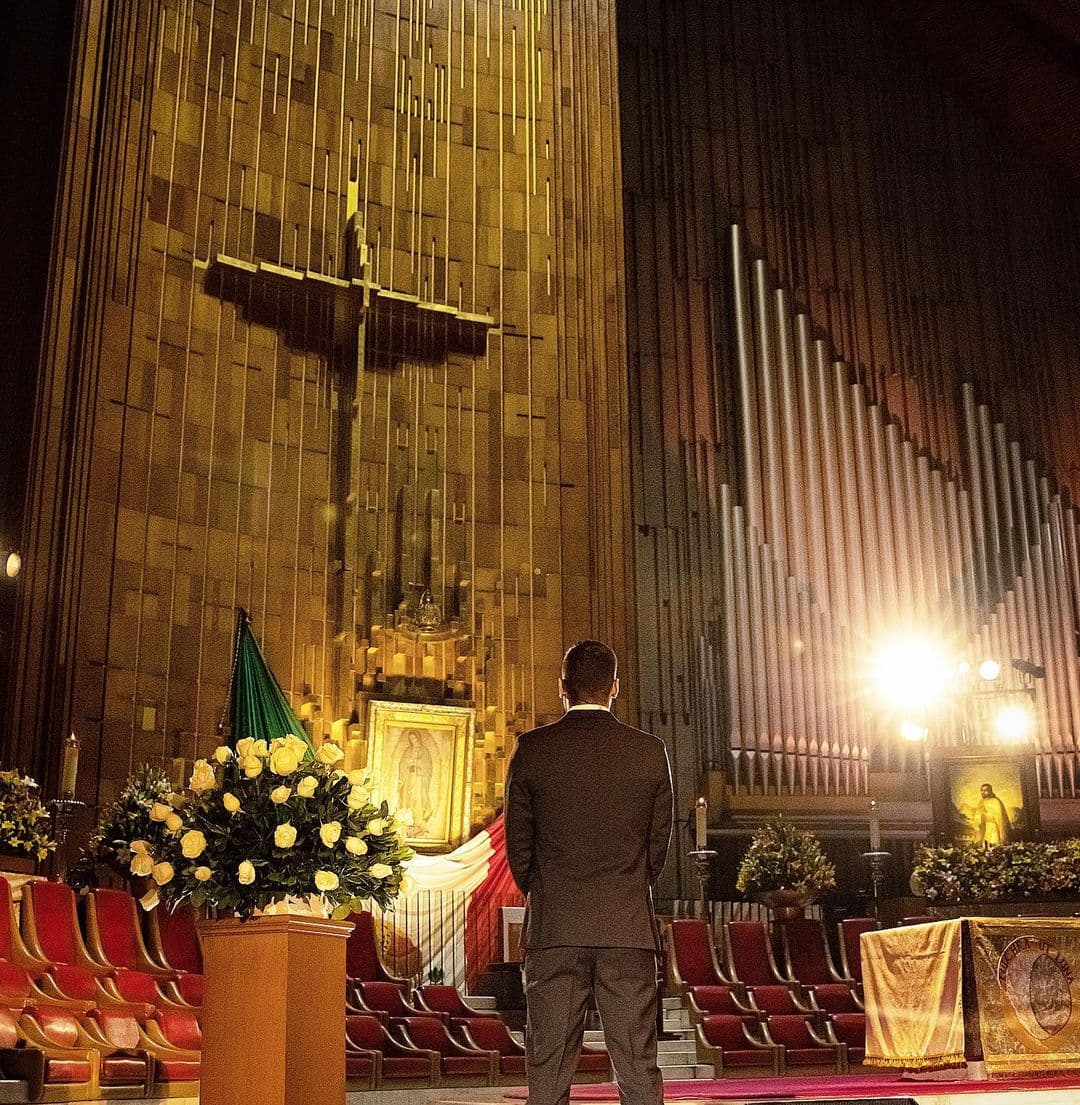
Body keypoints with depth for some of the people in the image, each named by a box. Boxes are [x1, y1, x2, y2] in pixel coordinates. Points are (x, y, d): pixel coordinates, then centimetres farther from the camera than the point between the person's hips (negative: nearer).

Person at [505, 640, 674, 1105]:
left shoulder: (532, 749, -3)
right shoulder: (651, 752, 1)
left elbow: (518, 841, 4)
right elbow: (659, 842, 8)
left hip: (553, 927, -1)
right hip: (630, 927, 1)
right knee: (638, 1067, 6)